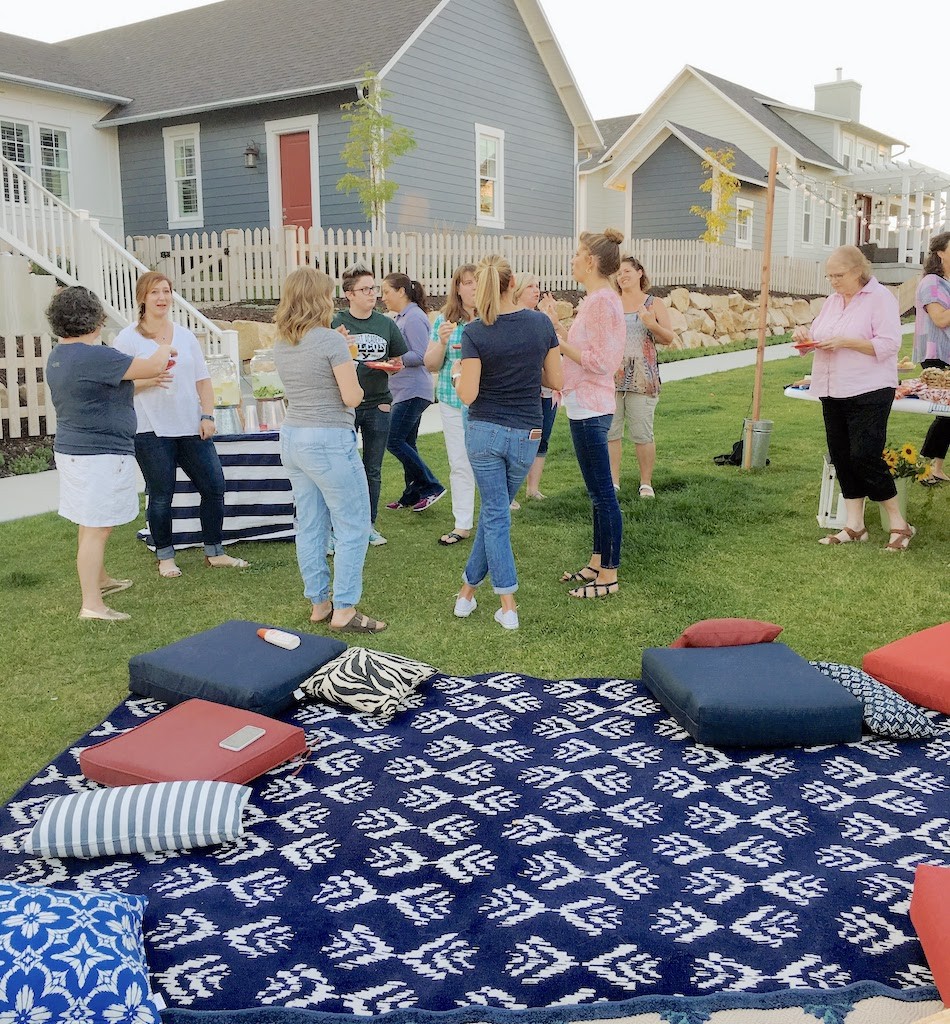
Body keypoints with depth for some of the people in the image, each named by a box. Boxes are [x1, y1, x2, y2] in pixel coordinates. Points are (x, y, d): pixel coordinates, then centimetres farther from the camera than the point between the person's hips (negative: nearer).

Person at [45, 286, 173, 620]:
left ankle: (100, 579, 39)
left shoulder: (58, 355, 10)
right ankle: (91, 604, -6)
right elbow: (152, 367, -16)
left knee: (91, 524, 22)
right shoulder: (94, 356, -21)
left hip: (71, 450, 10)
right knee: (96, 527, -8)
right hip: (101, 454, -10)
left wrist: (148, 381, 20)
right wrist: (165, 347, 5)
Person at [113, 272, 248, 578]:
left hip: (191, 427, 4)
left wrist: (208, 416, 1)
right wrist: (149, 380, -20)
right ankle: (165, 557, 20)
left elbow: (203, 379, 11)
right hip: (151, 430, -4)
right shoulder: (128, 339, -2)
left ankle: (215, 553, 18)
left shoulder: (185, 335, 12)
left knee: (214, 486, 3)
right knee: (161, 496, 3)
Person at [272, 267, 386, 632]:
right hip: (329, 441, -8)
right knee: (353, 527, 1)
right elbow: (352, 397, -17)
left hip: (292, 438, 8)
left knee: (310, 526, 13)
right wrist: (355, 384, 5)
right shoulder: (331, 340, -15)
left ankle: (319, 603, 21)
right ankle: (343, 610, 3)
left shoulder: (281, 345, 8)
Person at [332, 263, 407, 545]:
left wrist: (391, 366, -7)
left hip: (378, 404, 3)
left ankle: (369, 524, 24)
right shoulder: (336, 324, -4)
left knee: (373, 470, 11)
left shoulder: (386, 324, 7)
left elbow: (398, 362, 16)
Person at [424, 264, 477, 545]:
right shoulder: (444, 320, 4)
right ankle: (462, 525, 18)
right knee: (460, 464, 8)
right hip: (453, 403, 3)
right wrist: (442, 342, -13)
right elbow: (431, 365, 6)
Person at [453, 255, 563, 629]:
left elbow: (467, 395, -13)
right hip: (527, 435, 2)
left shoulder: (475, 333, -12)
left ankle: (508, 607, 5)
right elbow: (556, 380, 3)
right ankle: (468, 590, 27)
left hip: (484, 432, -2)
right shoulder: (541, 324, -3)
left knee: (495, 515, 6)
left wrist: (458, 373, 7)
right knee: (495, 511, 17)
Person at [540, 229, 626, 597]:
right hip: (586, 407, 11)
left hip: (590, 410, -11)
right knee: (598, 492, 17)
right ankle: (597, 563, 28)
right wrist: (557, 325, 11)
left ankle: (609, 576, 6)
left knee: (602, 494, -3)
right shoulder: (596, 299, 14)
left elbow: (598, 361, -21)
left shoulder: (603, 301, -17)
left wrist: (558, 341, -17)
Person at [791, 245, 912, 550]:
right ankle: (854, 526, 16)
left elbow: (888, 344, -16)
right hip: (833, 393, 7)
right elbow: (819, 334, 21)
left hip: (869, 393, -7)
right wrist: (805, 334, -1)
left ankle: (899, 524, 4)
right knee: (842, 458, 8)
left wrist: (845, 342, -22)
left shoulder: (880, 298, -8)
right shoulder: (833, 300, 13)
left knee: (865, 458, -10)